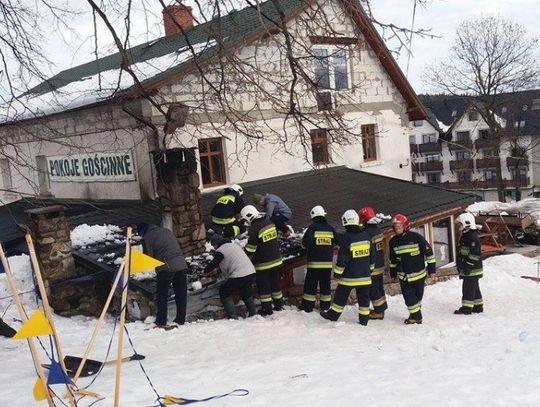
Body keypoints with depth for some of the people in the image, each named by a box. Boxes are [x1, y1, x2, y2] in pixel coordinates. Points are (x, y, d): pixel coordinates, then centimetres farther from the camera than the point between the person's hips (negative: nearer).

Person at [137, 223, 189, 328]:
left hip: (166, 268, -6)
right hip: (181, 265, 6)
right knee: (181, 294, 12)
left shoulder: (147, 238, 1)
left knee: (161, 296, 7)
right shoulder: (167, 231, 20)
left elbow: (148, 257, 1)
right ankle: (180, 320, 19)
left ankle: (161, 322, 9)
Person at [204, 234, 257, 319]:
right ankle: (254, 313, 24)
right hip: (251, 273, 8)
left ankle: (232, 316, 4)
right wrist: (217, 268, 37)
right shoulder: (234, 244, 22)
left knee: (224, 292, 10)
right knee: (246, 294, 28)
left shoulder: (220, 251, -4)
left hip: (238, 276, -8)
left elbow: (213, 264, 0)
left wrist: (205, 271, 20)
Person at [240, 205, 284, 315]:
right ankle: (278, 305, 28)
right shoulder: (269, 222, 1)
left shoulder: (253, 229, -21)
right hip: (276, 261, 7)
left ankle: (267, 309, 14)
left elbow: (250, 250, -16)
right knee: (276, 284, 18)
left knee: (264, 287, 7)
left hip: (263, 264, -7)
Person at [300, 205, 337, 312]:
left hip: (314, 262, -4)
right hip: (328, 262, 4)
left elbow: (305, 243, -18)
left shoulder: (312, 228, -9)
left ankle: (307, 306, 7)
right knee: (325, 284, 13)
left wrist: (305, 246, 5)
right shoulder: (330, 229, 4)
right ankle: (325, 306, 18)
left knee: (311, 284, 4)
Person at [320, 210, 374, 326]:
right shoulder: (366, 236, 1)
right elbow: (371, 255, 10)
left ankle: (333, 315, 21)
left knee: (341, 296, 9)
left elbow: (342, 258, -15)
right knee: (364, 298, 12)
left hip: (349, 276, -4)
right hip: (365, 276, 4)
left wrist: (337, 273, -5)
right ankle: (364, 319, 16)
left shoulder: (345, 238, -16)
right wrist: (370, 269, 21)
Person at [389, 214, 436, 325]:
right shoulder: (393, 241, 1)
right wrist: (393, 273, 16)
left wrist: (431, 268, -8)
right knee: (409, 297, 0)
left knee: (418, 295, 9)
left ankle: (416, 314, 24)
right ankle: (415, 315, 13)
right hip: (403, 276, 3)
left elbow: (428, 252, -9)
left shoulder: (416, 237, -14)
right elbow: (392, 259, 14)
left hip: (419, 274, -3)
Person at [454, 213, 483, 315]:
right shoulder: (465, 236, 15)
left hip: (472, 269, -11)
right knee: (474, 288, 16)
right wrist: (460, 265, 23)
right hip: (467, 269, 11)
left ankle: (467, 308, -4)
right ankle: (478, 306, 24)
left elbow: (474, 254, -24)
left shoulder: (473, 237, -18)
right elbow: (461, 252, 22)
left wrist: (468, 266, -24)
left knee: (468, 288, -7)